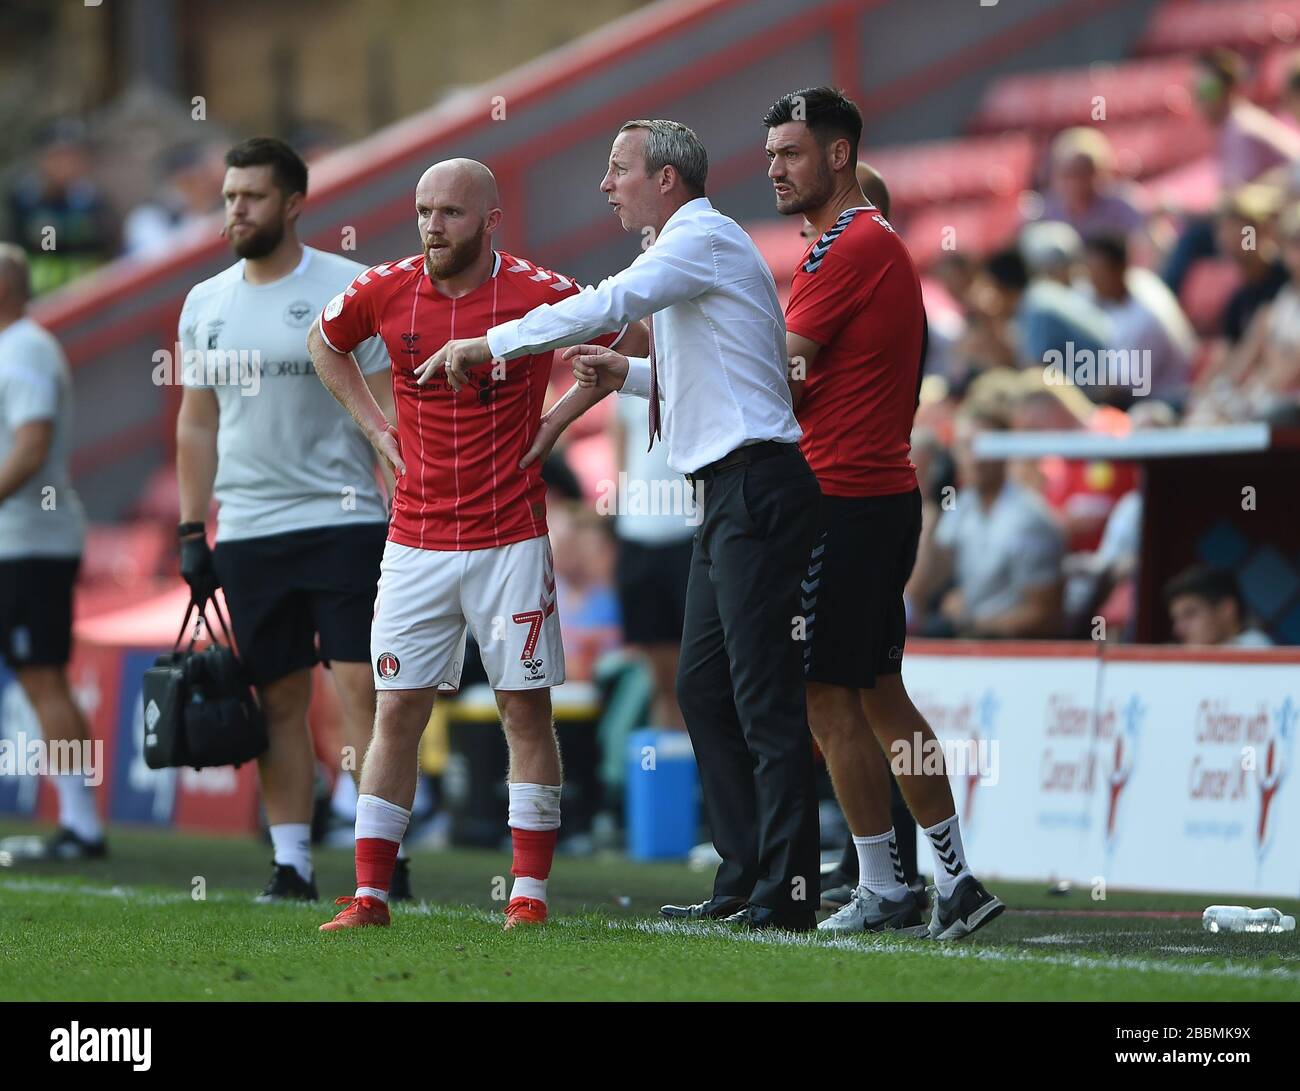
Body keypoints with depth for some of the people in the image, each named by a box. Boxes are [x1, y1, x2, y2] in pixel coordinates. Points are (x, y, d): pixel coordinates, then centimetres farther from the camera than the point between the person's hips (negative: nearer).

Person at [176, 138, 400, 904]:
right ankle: (291, 863, 10)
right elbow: (197, 425, 17)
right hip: (247, 533, 4)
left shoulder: (350, 291, -3)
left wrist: (405, 516, -10)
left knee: (362, 688, -9)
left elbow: (386, 410, -3)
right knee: (280, 699, 6)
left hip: (343, 522, -4)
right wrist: (193, 532, 12)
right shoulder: (206, 304, 11)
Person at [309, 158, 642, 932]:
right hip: (417, 541, 2)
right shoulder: (385, 290, 0)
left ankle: (531, 894, 6)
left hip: (511, 540, -2)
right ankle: (370, 896, 4)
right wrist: (375, 425, 10)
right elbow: (325, 342, 20)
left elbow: (637, 341, 5)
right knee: (399, 711, 2)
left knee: (527, 707, 0)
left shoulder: (540, 293, -8)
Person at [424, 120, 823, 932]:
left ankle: (784, 894, -9)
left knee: (764, 692, -10)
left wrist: (489, 346, -17)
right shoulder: (694, 247, 22)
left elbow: (608, 305, -21)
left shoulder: (704, 238, -9)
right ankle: (744, 879, 15)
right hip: (731, 492, 11)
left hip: (756, 485, -11)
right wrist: (628, 375, 15)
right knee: (704, 685, 11)